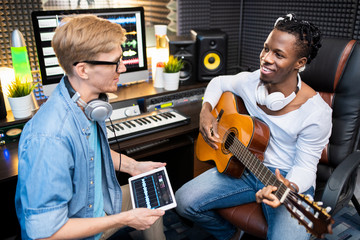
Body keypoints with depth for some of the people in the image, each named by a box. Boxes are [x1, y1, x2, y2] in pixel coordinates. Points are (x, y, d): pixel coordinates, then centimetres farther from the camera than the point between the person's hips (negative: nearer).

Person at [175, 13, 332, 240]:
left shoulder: (316, 112, -21)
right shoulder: (250, 81, -7)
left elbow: (305, 166, -14)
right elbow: (219, 83, 14)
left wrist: (288, 188, -36)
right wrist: (206, 110, -5)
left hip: (289, 179, -4)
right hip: (244, 167, 4)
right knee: (184, 200, -8)